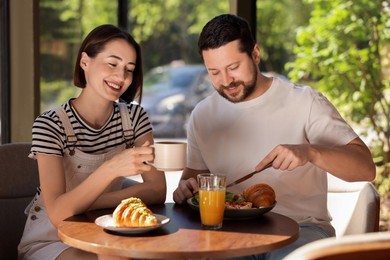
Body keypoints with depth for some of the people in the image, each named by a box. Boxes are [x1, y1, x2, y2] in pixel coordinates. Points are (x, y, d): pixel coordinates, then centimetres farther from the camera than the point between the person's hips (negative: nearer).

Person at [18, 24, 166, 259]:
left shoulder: (134, 117, -2)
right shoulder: (50, 125, -17)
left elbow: (157, 190, -12)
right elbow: (57, 215, -26)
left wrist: (84, 203, -23)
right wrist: (111, 169, -42)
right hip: (50, 241, -5)